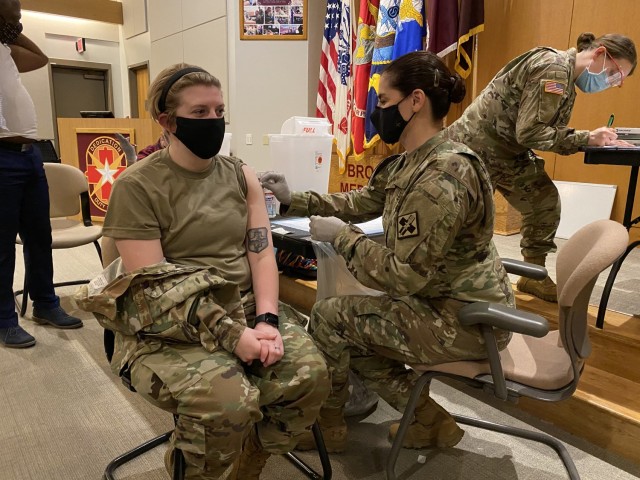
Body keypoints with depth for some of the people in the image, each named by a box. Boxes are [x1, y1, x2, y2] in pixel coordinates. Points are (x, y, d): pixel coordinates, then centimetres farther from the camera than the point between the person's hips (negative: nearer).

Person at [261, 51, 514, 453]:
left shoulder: (441, 176, -28)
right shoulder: (412, 162, 4)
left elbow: (405, 275, -28)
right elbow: (360, 202, 13)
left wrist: (340, 236, -17)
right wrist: (294, 201, 9)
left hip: (462, 320, -9)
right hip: (444, 301, 10)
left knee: (329, 317, -6)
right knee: (350, 335, 14)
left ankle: (328, 425, 21)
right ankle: (430, 419, 21)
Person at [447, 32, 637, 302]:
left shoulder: (566, 77, 12)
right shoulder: (554, 69, -19)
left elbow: (551, 133, 8)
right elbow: (530, 132, -25)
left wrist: (594, 139, -6)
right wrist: (587, 138, -19)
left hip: (506, 152, 10)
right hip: (477, 146, -10)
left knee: (545, 202, 8)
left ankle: (534, 276, 20)